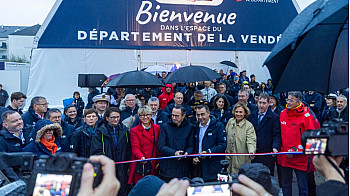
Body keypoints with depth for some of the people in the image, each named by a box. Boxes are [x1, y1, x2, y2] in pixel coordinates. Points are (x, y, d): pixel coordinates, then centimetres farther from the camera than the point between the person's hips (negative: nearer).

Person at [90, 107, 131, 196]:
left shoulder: (124, 131, 9)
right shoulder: (100, 132, -1)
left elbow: (129, 150, 12)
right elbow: (96, 151, -6)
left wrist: (127, 166, 6)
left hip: (122, 169, 3)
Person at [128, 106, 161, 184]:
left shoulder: (157, 128, 10)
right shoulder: (134, 130, 3)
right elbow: (135, 148, -6)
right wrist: (141, 157, -25)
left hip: (154, 165, 2)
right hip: (140, 165, -2)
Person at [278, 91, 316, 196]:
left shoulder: (306, 116, -10)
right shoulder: (282, 114, 6)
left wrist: (296, 150, -15)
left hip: (299, 158, -5)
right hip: (284, 156, 5)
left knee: (302, 187, 4)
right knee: (285, 185, 17)